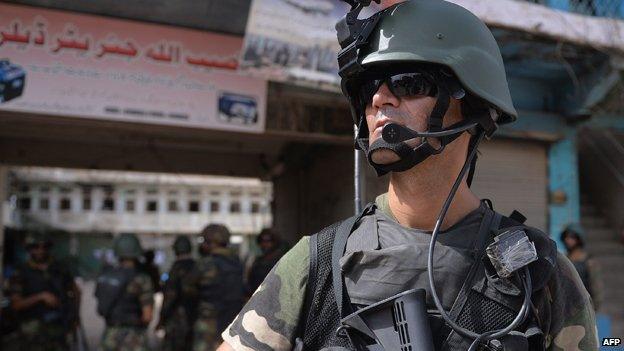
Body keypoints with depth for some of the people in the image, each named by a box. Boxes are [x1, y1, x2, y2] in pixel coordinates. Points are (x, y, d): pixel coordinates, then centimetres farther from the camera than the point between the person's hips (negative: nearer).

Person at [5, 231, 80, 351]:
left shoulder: (60, 269, 7)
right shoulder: (20, 274, -3)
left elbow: (76, 291, 20)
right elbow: (16, 304, -12)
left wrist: (74, 317, 14)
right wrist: (41, 297, -22)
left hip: (59, 327, 3)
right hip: (34, 331, -3)